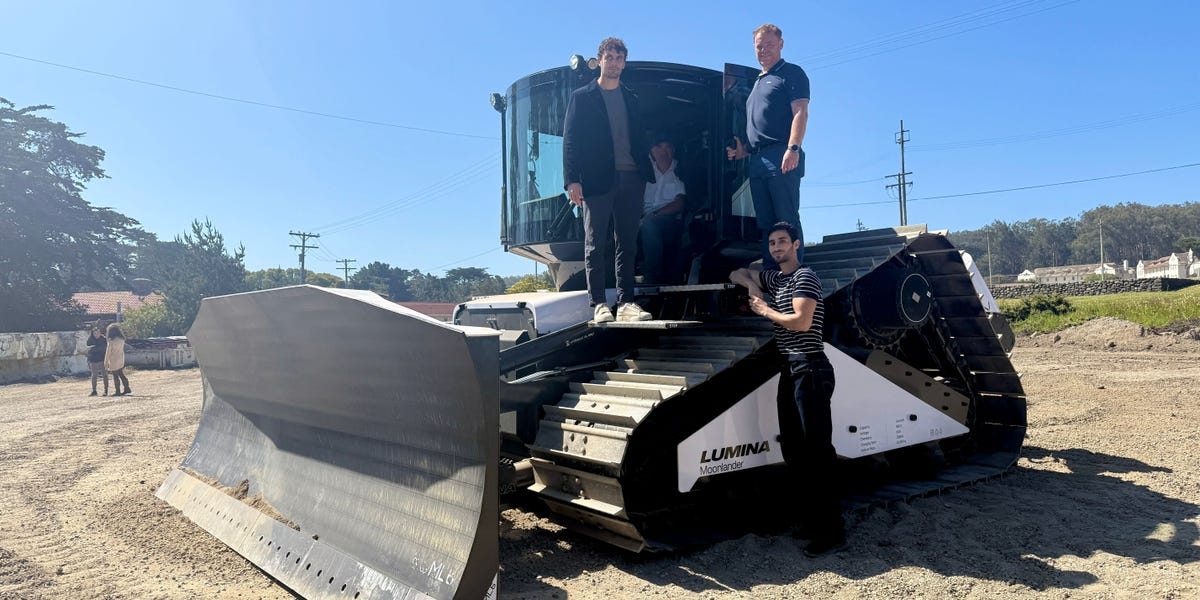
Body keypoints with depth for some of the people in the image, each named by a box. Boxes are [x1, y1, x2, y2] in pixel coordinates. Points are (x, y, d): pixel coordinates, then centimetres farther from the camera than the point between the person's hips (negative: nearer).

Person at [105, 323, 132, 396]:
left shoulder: (111, 341, -16)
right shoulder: (122, 339, 2)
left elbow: (108, 352, -11)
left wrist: (106, 362, -5)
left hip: (114, 361, -6)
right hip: (121, 360, 6)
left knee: (115, 376, 1)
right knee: (121, 375, 15)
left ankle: (118, 391, 3)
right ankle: (127, 388, 14)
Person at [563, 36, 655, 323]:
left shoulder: (630, 99, 20)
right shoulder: (581, 97, 8)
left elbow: (640, 139, 18)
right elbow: (570, 140, 0)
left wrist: (645, 175, 6)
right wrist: (572, 180, -10)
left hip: (630, 180, 4)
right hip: (596, 180, -4)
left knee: (628, 244, 3)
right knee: (596, 244, -2)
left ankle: (626, 303, 7)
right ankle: (598, 304, 1)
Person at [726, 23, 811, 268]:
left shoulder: (791, 73, 3)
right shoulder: (758, 82, 28)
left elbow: (800, 113, -9)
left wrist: (793, 149, -21)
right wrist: (744, 150, 17)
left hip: (781, 158, -8)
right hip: (757, 162, 8)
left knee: (787, 219, -11)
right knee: (765, 222, 6)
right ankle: (770, 273, 9)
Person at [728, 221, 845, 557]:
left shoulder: (805, 278, -6)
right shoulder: (775, 279, 18)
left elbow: (802, 322, -18)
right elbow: (737, 274, 31)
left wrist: (766, 311, -4)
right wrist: (753, 287, 10)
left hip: (809, 369, -9)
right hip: (790, 370, 9)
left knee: (817, 449, -10)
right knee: (792, 449, 11)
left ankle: (832, 532, -7)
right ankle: (811, 517, 20)